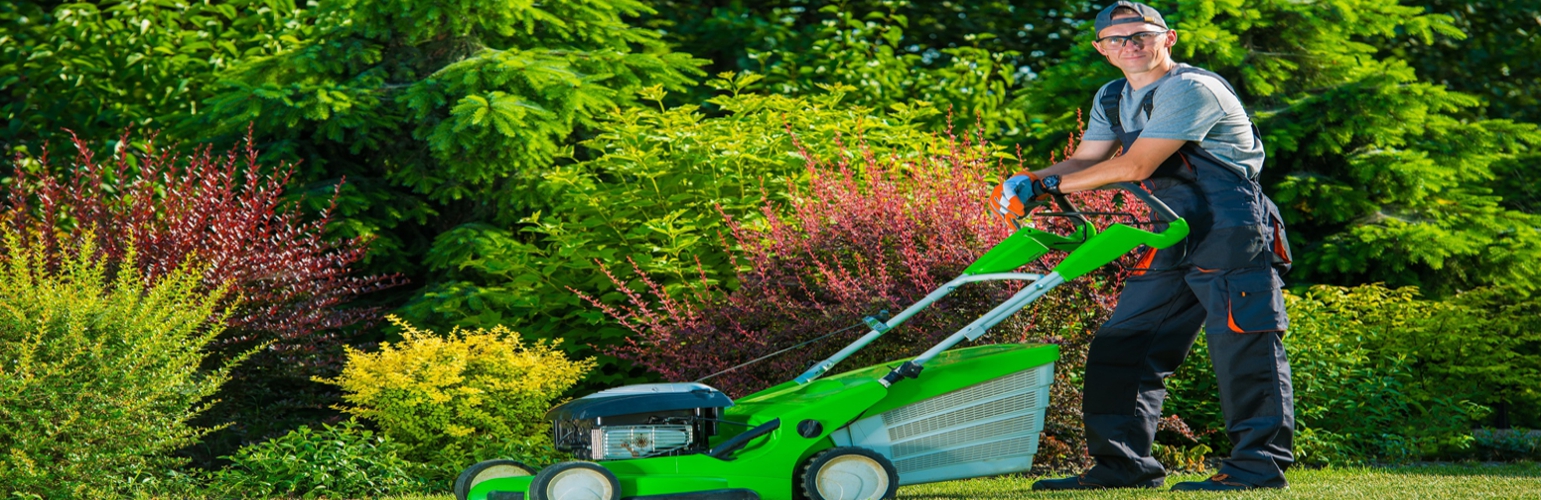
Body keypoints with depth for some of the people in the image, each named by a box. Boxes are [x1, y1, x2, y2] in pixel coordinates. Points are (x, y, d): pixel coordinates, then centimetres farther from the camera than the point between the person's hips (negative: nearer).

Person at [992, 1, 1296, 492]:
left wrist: (1053, 184, -9)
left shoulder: (1191, 89, -16)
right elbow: (1083, 162, 14)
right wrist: (1029, 183, -7)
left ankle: (1258, 465, -1)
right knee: (1120, 348, 5)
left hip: (1233, 235, -9)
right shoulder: (1113, 100, 13)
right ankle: (1122, 464, 10)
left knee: (1241, 346, -8)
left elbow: (1135, 166, -19)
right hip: (1174, 241, 9)